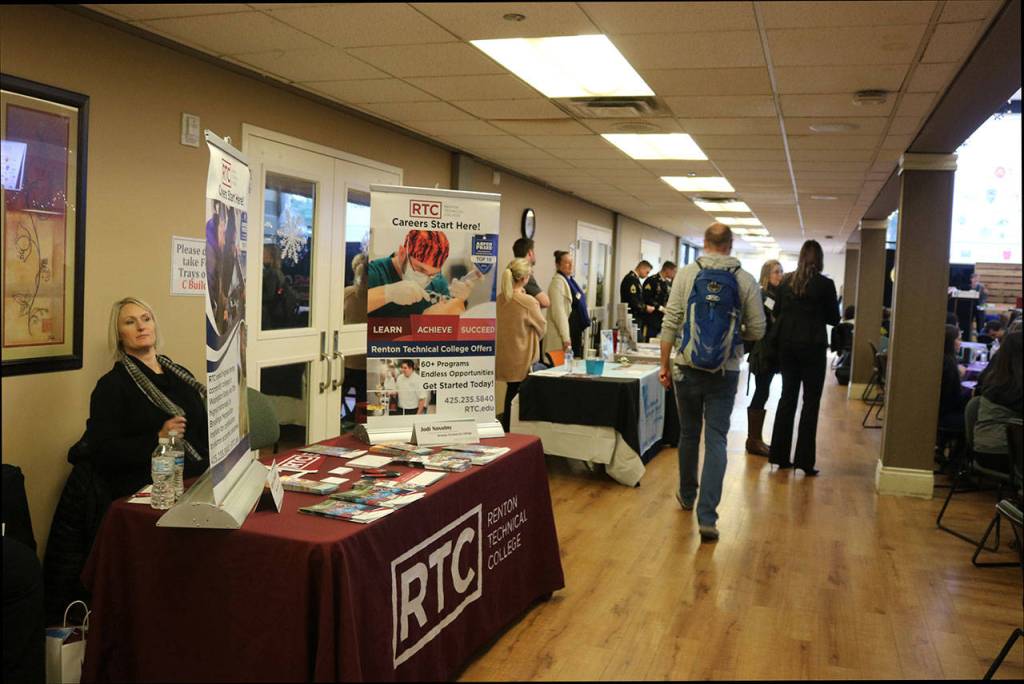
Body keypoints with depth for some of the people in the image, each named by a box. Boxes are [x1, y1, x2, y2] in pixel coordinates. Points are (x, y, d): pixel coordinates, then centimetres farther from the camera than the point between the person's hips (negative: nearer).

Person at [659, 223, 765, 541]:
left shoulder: (686, 274, -3)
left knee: (688, 434, 17)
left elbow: (670, 324, -5)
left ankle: (687, 495, 36)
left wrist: (665, 364, 3)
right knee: (716, 441, 3)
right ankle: (707, 517, -3)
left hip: (688, 368, 1)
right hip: (725, 371, -1)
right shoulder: (746, 280, -3)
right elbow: (757, 330, -1)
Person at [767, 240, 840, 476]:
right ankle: (804, 459, 2)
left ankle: (780, 455, 16)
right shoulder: (825, 284, -9)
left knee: (787, 397, 13)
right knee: (811, 402, 3)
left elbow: (776, 312, 8)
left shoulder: (786, 281, 1)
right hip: (812, 346, -4)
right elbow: (834, 318, 0)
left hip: (787, 344, 4)